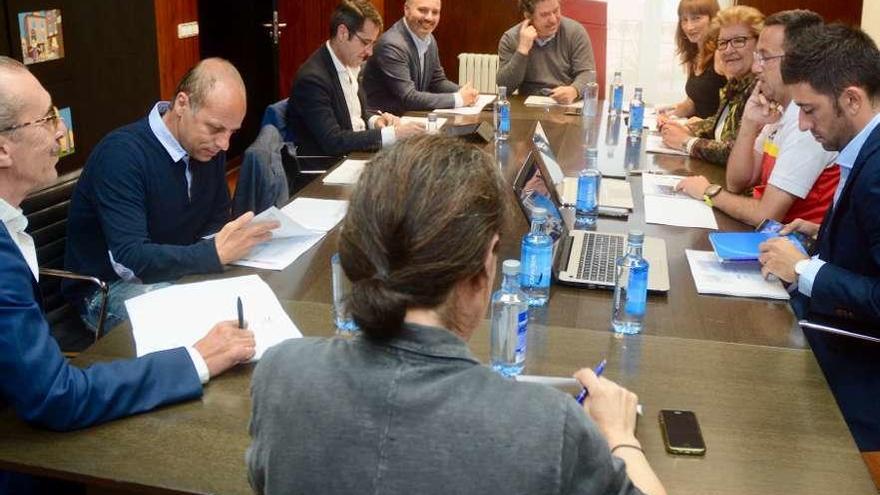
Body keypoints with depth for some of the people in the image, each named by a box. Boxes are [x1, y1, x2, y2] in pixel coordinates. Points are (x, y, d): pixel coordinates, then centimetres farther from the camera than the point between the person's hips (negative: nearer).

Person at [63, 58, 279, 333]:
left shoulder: (208, 146, -1)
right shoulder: (121, 153, -24)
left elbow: (217, 220, 7)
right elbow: (131, 259, -30)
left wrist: (235, 239, -16)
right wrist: (215, 253, -38)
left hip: (175, 271, 7)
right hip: (109, 288, -7)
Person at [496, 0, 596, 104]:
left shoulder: (575, 31, -1)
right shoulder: (510, 39, -2)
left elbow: (587, 73, -6)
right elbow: (504, 87, -7)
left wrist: (574, 90, -28)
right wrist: (523, 50, -17)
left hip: (568, 106, 0)